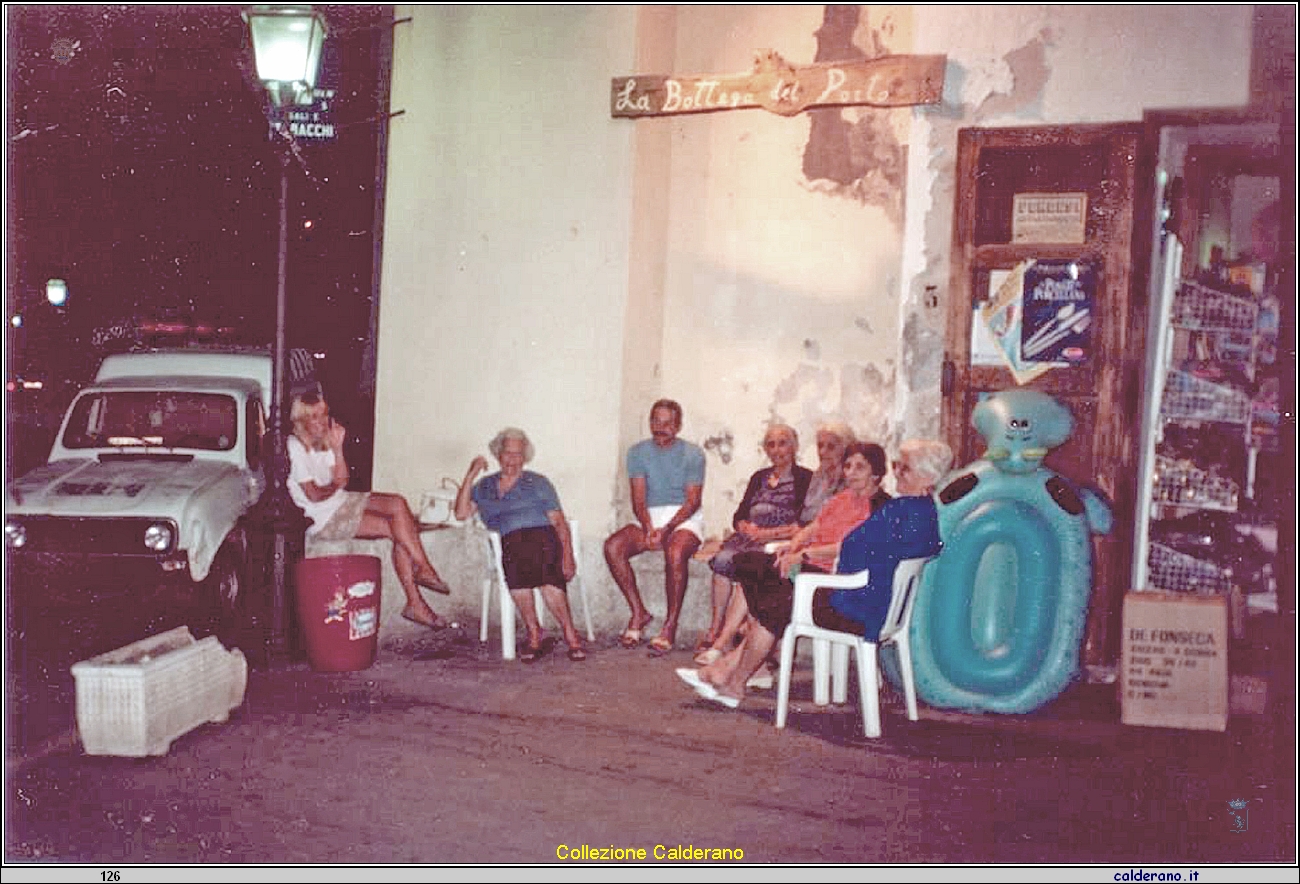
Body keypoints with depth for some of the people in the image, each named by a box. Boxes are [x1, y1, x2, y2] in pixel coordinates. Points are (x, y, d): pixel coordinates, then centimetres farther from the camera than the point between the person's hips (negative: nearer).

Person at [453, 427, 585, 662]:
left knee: (546, 572, -37)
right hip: (509, 543, 1)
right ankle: (534, 635, -26)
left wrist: (568, 555, -6)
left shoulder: (538, 482, 20)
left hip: (542, 535, -1)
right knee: (514, 563, -37)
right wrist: (470, 475, 11)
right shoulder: (485, 486, 28)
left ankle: (571, 634, -27)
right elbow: (461, 513, 14)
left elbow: (560, 522, 11)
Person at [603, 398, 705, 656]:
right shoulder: (638, 452, 7)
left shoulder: (692, 454, -1)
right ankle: (639, 613, -13)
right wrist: (648, 529, -21)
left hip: (685, 518, -3)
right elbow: (638, 500, -1)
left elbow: (693, 502, -8)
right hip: (649, 517, 3)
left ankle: (670, 626, -26)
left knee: (675, 552, -36)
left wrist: (665, 530, -23)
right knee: (612, 546, -24)